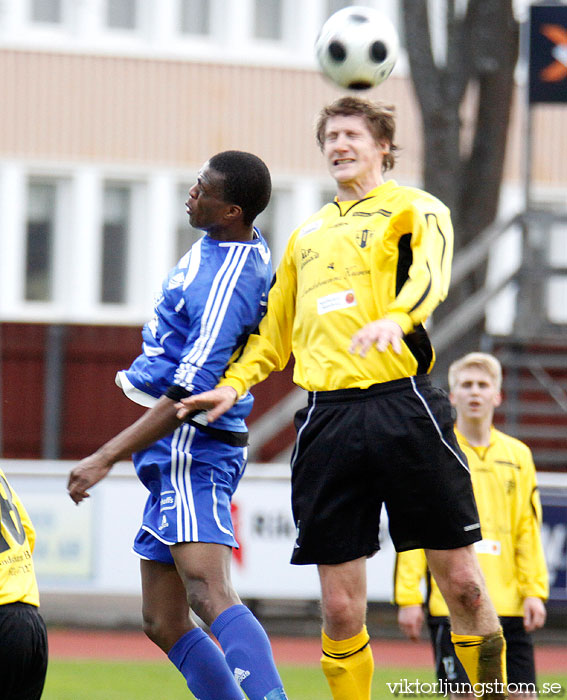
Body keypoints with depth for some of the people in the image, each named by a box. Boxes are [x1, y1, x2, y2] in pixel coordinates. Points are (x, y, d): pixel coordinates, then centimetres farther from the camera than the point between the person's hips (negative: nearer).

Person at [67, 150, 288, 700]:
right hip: (176, 454, 11)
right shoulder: (252, 251, 10)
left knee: (208, 595, -28)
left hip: (191, 448, -11)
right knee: (164, 623, 10)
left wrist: (105, 458, -22)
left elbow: (188, 398, -24)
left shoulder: (225, 286, -21)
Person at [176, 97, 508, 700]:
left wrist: (395, 317, -34)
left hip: (402, 404, -4)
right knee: (340, 607, -1)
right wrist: (233, 384, 12)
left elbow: (430, 273, -14)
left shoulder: (415, 210, 8)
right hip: (326, 418, 4)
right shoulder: (307, 235, 24)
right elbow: (275, 333, 30)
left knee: (461, 582, -5)